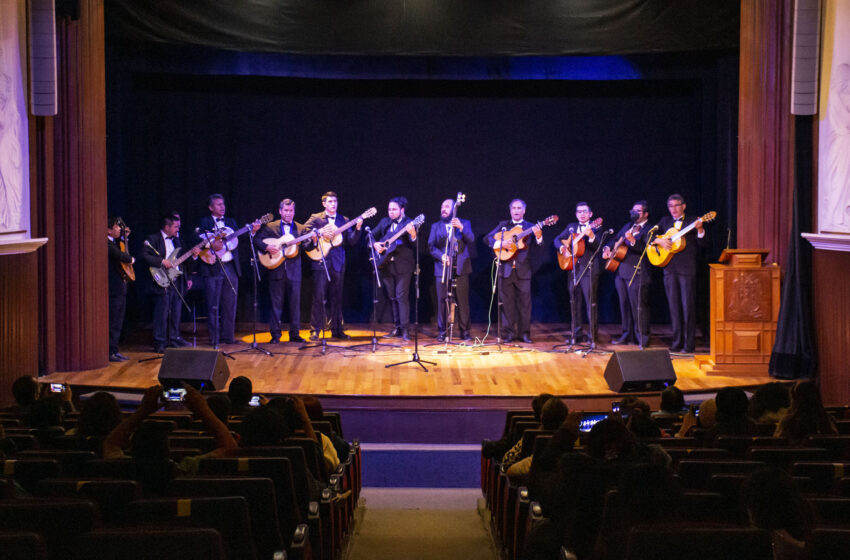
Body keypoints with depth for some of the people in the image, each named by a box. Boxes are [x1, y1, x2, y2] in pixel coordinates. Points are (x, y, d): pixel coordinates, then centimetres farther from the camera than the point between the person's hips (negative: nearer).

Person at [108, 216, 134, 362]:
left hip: (121, 287, 10)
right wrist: (131, 259, -9)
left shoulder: (115, 242, 15)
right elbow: (119, 255, -29)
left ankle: (114, 351, 20)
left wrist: (125, 237, 23)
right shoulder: (106, 243, -15)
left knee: (118, 322, 14)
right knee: (112, 322, -7)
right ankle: (110, 353, -5)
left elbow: (121, 251, 35)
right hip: (114, 288, -10)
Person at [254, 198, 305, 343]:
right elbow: (256, 240, 2)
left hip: (294, 271, 1)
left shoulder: (300, 228, 9)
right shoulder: (270, 227, 6)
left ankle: (295, 334, 10)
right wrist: (267, 247, -15)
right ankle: (275, 335, 7)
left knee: (295, 303, 3)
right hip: (276, 270, -1)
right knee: (276, 303, 2)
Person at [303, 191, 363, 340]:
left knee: (336, 298, 7)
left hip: (338, 263, 3)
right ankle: (316, 330, -2)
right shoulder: (316, 218, 6)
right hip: (320, 262, -3)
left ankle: (337, 330, 13)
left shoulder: (344, 221, 14)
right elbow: (305, 230, -9)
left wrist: (358, 228, -7)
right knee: (319, 297, -6)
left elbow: (351, 241, 8)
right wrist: (321, 233, -18)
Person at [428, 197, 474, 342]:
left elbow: (471, 241, -5)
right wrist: (440, 256, -11)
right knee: (442, 300, -3)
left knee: (462, 300, -3)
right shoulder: (436, 226, 14)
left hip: (461, 267, -1)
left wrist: (461, 228, -20)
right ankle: (442, 332, 4)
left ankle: (464, 331, 5)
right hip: (442, 267, 1)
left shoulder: (464, 223, 11)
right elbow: (431, 246, 7)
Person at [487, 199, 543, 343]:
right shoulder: (503, 225, 13)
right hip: (506, 269, 1)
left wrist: (538, 236, -23)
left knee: (524, 301, -2)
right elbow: (489, 238, 7)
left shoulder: (530, 227, 7)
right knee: (507, 302, 2)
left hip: (523, 270, -1)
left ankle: (524, 333, 4)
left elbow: (538, 249, -2)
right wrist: (500, 243, -11)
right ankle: (509, 333, 7)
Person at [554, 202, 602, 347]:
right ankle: (576, 334, 14)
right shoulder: (571, 227, 16)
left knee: (590, 302, -7)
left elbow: (597, 247, -13)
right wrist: (562, 248, -5)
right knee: (574, 302, 7)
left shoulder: (595, 228, 0)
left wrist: (591, 236, -32)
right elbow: (557, 240, 16)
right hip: (573, 269, 5)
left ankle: (593, 334, -4)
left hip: (589, 269, -5)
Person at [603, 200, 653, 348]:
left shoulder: (649, 230, -5)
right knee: (624, 305, 12)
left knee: (638, 306, -8)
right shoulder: (628, 226, 18)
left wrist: (633, 241, -32)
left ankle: (642, 339, -2)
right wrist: (607, 248, 7)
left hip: (637, 274, -8)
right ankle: (627, 335, 21)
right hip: (621, 272, 8)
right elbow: (615, 239, 27)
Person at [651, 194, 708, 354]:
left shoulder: (692, 222, 5)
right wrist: (659, 240, -5)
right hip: (669, 269, 4)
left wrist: (699, 230, -22)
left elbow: (703, 244, -4)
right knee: (674, 307, 6)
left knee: (688, 306, -6)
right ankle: (677, 343, 11)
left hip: (687, 269, -4)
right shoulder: (665, 221, 16)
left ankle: (689, 344, -3)